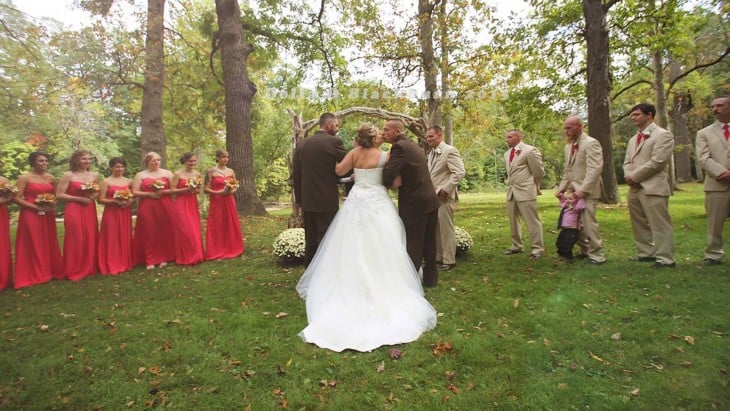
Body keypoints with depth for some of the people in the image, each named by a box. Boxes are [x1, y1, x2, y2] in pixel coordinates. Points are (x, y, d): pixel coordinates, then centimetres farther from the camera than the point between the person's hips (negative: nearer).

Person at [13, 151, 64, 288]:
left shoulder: (51, 178, 9)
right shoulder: (25, 178, -6)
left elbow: (58, 195, 17)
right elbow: (17, 198, -10)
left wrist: (52, 204, -3)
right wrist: (36, 206, -17)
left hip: (48, 216, 5)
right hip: (30, 215, -5)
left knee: (49, 244, 9)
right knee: (33, 245, 1)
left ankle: (50, 271, 19)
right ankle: (33, 275, 10)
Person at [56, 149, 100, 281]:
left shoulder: (94, 175, 10)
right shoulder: (69, 175, -4)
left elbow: (98, 192, 21)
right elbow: (59, 194, -8)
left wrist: (93, 196, -1)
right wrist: (79, 198, -14)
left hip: (90, 210, 5)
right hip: (74, 211, -5)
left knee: (90, 239, 5)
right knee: (76, 239, -4)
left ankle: (89, 268, 17)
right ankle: (74, 271, 6)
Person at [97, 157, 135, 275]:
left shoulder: (129, 181, 10)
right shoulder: (106, 181, -2)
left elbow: (134, 197, 13)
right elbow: (101, 199, -7)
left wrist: (130, 201, -8)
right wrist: (115, 201, -19)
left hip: (125, 213, 4)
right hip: (111, 213, -4)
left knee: (125, 238, 7)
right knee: (112, 239, -2)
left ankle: (126, 263, 16)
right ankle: (112, 266, 4)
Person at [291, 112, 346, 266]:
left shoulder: (301, 144, 7)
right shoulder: (334, 142, -9)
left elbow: (295, 174, 7)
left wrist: (299, 198, 13)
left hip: (307, 201, 6)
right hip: (327, 200, -6)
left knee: (310, 240, 15)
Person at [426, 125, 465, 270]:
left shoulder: (449, 151, -10)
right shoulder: (431, 153, 16)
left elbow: (460, 172, -18)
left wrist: (446, 190, -20)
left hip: (444, 197, -8)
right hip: (433, 196, 8)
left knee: (446, 228, -2)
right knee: (435, 229, 12)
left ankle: (449, 260, 7)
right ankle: (438, 258, 22)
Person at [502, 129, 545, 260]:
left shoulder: (530, 150, -8)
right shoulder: (507, 154, 14)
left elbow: (539, 171, -4)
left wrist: (534, 186, 5)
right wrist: (511, 185, 16)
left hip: (525, 191, -8)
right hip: (511, 191, 8)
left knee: (532, 220, -3)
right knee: (513, 220, 14)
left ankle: (538, 248, 6)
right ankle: (516, 246, 26)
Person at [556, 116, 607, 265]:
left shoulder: (591, 143, -11)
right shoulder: (569, 146, 14)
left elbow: (595, 169, -20)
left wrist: (583, 189, -25)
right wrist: (561, 188, 9)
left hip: (587, 191, -8)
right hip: (575, 190, 8)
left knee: (588, 223, -9)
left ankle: (597, 255, 4)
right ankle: (585, 250, 25)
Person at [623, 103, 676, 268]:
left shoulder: (662, 135, -4)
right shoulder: (633, 139, 22)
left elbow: (657, 161, -15)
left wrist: (634, 176, -12)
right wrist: (628, 176, -3)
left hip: (653, 187, -8)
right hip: (634, 188, 8)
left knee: (659, 224, -5)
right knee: (639, 224, 13)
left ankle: (665, 258, 1)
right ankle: (646, 253, 24)